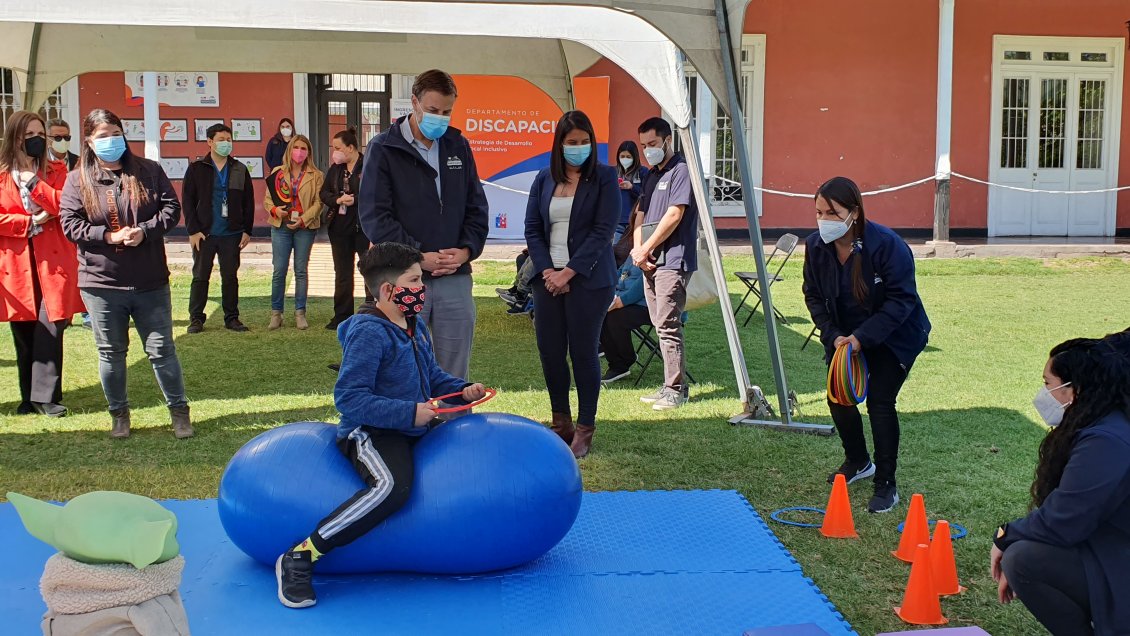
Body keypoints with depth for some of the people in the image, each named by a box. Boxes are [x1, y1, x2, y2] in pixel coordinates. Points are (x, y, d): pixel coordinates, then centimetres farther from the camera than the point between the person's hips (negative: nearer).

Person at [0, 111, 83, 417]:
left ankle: (46, 396, -1)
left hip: (53, 262, -1)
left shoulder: (56, 171, 8)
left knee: (50, 329, -8)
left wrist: (35, 183, -12)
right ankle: (30, 397, 18)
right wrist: (29, 222, -10)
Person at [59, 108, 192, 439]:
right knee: (111, 353, 11)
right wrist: (108, 236, -17)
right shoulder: (78, 180, 1)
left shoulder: (149, 171, 3)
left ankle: (179, 411, 17)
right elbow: (70, 223, -5)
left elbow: (171, 207, -1)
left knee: (162, 349, 5)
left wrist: (144, 230, -16)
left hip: (150, 281, 0)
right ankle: (119, 414, 26)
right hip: (101, 283, 0)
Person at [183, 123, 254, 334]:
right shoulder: (196, 169, 1)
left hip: (231, 234, 2)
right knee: (200, 277, 3)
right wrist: (193, 230, -8)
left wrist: (247, 230, 2)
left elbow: (248, 203, 8)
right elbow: (187, 201, -1)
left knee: (230, 277, 7)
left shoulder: (240, 170, 7)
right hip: (204, 234, -2)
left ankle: (232, 317, 15)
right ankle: (196, 318, 11)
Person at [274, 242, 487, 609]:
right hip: (371, 433, -9)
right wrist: (410, 412, -26)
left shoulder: (416, 327, 12)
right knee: (392, 486, -37)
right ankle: (299, 558, -29)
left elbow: (433, 376, 26)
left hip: (413, 430, 10)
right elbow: (349, 399, -23)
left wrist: (462, 389, 5)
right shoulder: (368, 333, -17)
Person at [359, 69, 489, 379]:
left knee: (455, 378, 10)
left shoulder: (458, 146, 12)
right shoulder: (383, 149, -2)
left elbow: (476, 207, 14)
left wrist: (466, 250, -4)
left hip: (455, 279, 4)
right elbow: (374, 215, -8)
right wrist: (419, 257, -14)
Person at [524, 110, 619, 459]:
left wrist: (568, 273, -12)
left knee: (583, 352, 0)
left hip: (587, 279, -4)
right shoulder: (544, 178, 10)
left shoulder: (604, 177, -2)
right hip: (548, 277, 4)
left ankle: (585, 429, 12)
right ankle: (560, 423, 22)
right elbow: (532, 228, 8)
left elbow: (603, 231, -8)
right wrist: (546, 271, -6)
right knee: (550, 352, 5)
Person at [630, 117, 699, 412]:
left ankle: (676, 389, -4)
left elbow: (674, 215, -15)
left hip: (673, 261, -9)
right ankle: (672, 385, 16)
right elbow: (641, 214, 17)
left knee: (668, 325, -10)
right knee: (661, 325, 10)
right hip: (651, 262, 9)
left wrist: (646, 249, -10)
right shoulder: (652, 174, 20)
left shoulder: (681, 170, -7)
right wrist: (638, 248, -1)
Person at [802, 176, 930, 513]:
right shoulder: (815, 245, -13)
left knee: (880, 400, -13)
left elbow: (902, 299, -25)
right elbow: (813, 296, -3)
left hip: (893, 337, -5)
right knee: (838, 397, 5)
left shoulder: (887, 244, -28)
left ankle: (886, 485, -1)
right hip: (844, 336, 5)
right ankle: (858, 461, 34)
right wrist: (833, 335, -17)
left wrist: (863, 337, -32)